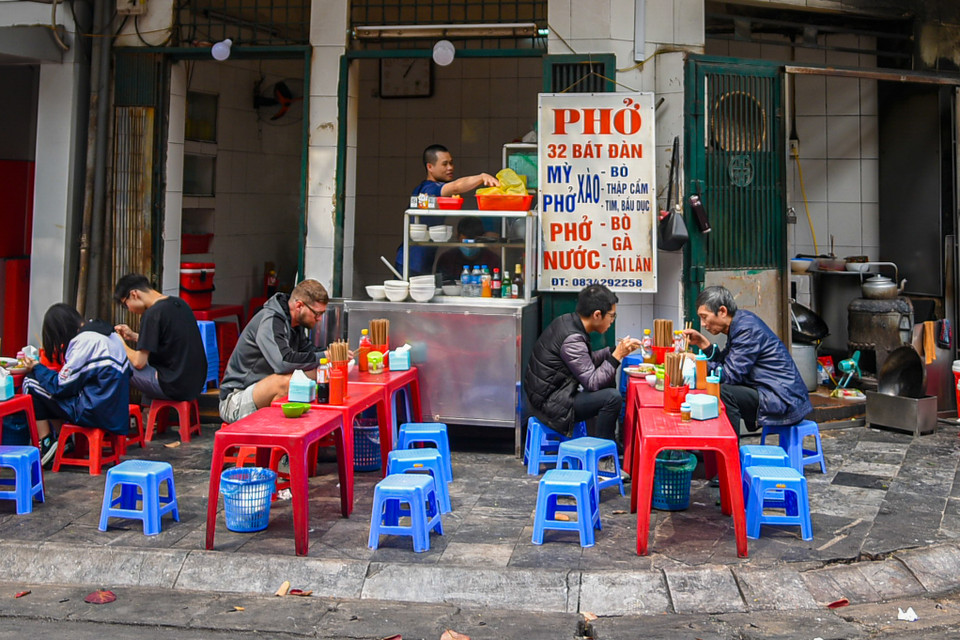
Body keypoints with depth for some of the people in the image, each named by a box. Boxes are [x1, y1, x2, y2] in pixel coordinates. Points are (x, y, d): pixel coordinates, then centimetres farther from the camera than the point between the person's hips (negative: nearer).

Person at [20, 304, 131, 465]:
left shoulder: (84, 340, -15)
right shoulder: (104, 330, 11)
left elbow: (62, 386, -13)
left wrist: (37, 368, 3)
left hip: (96, 412, -9)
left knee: (30, 383, 0)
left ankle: (45, 444, 4)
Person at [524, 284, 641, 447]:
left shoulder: (568, 321, 3)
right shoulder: (572, 340, -25)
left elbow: (587, 360, 15)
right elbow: (591, 383, -23)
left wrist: (615, 350, 5)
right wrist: (616, 356, -18)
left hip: (548, 391, 11)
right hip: (551, 405, -11)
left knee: (607, 379, 17)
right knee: (612, 397, -20)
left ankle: (609, 438, 20)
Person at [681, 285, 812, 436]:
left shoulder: (747, 329, -18)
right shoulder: (740, 320, 11)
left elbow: (731, 374, -20)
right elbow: (726, 362, 14)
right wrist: (702, 343, 5)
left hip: (784, 402, -10)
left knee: (723, 392, -24)